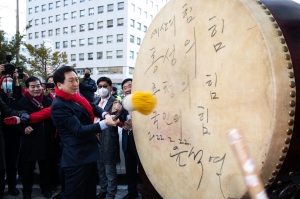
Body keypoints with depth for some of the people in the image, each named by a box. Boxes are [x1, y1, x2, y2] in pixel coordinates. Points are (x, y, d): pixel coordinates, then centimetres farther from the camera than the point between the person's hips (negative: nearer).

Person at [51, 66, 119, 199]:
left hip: (89, 153, 9)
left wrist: (105, 114, -10)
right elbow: (79, 131, -25)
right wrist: (105, 123, -34)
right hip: (76, 159, -9)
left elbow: (92, 107, 13)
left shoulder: (75, 98, 6)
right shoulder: (59, 106, -21)